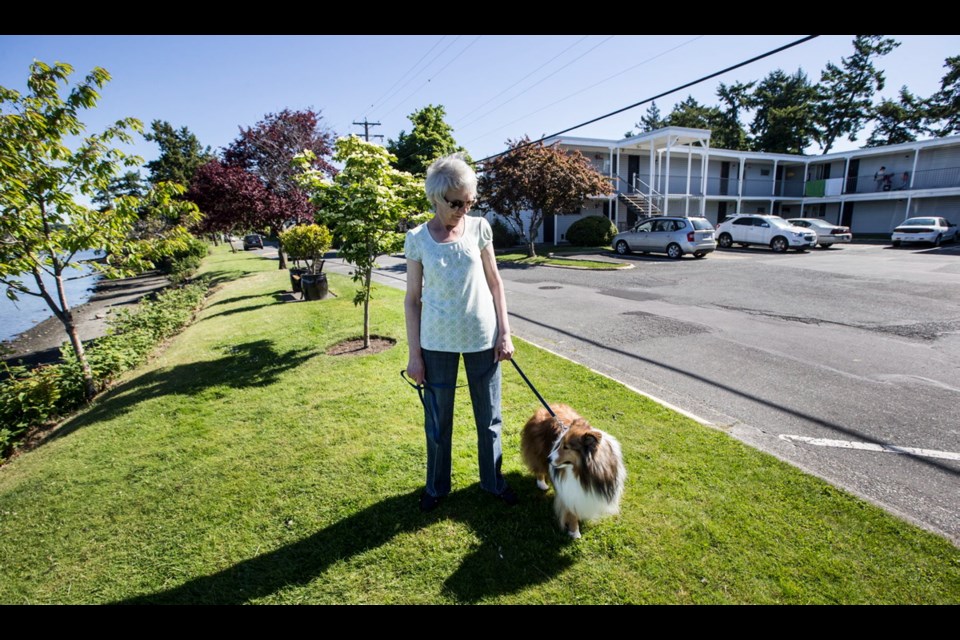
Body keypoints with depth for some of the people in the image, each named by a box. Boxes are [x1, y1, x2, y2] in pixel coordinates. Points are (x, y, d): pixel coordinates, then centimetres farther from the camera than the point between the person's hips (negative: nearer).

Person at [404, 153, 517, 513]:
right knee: (438, 421, 13)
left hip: (482, 338, 1)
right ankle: (436, 486, 35)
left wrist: (504, 332, 0)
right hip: (438, 342, -1)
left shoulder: (479, 228, -2)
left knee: (489, 417, 14)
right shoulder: (417, 239, -5)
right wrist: (414, 354, -3)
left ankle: (492, 481, 36)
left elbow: (494, 282, 5)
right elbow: (412, 299, -1)